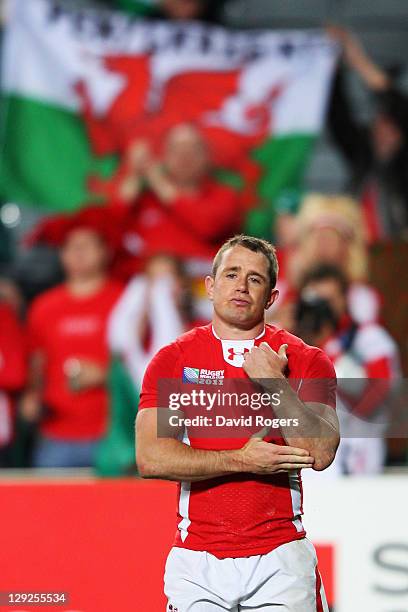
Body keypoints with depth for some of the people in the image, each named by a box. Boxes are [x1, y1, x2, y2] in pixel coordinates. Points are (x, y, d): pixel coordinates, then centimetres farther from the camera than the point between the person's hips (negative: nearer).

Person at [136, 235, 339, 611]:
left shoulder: (306, 361, 4)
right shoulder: (173, 359, 5)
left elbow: (320, 454, -9)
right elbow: (150, 458, -6)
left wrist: (272, 381, -12)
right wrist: (242, 461, -12)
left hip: (280, 559, 0)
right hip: (197, 563, 0)